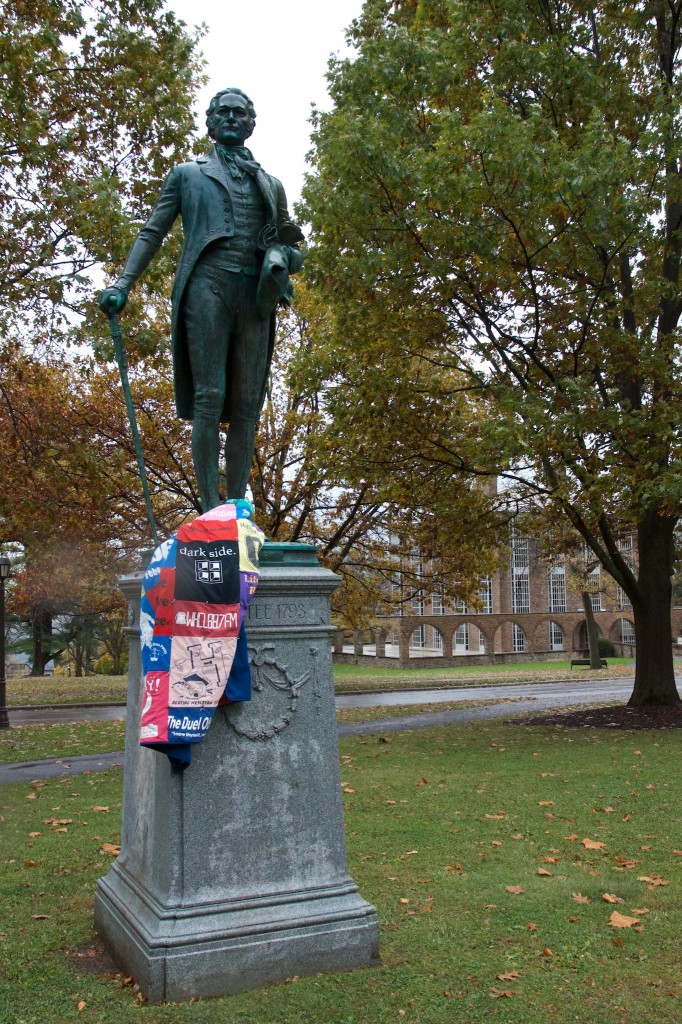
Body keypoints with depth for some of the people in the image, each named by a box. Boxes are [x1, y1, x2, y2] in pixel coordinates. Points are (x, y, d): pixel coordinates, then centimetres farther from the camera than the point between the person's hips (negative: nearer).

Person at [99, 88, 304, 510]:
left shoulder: (271, 184, 27)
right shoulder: (187, 174, 21)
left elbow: (289, 245, 27)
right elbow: (153, 233, 15)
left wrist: (286, 256, 1)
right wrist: (123, 284, 1)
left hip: (255, 293, 3)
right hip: (208, 285, -2)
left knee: (247, 406, -4)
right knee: (209, 398, -12)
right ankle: (211, 511, -13)